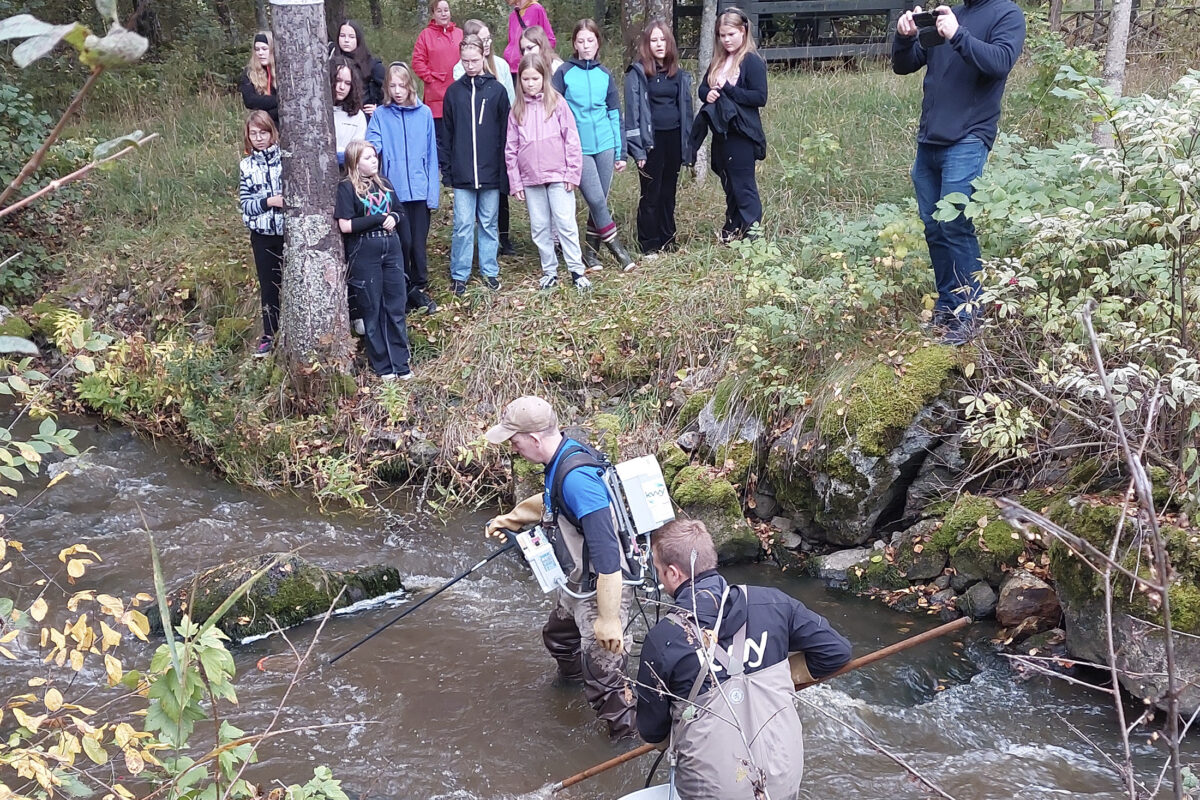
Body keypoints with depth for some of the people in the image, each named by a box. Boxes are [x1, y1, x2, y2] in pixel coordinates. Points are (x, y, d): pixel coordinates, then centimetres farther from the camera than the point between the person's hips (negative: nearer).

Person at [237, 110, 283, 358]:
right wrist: (269, 202, -13)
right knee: (268, 285, 10)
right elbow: (245, 205, 1)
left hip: (290, 231, -2)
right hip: (262, 235, 3)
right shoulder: (246, 165, 5)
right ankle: (269, 335, 20)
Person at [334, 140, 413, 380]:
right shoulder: (347, 188, -6)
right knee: (372, 311, 5)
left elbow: (397, 212, 18)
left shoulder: (384, 184, 10)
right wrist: (379, 219, -15)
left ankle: (400, 363, 14)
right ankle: (382, 365, 15)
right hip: (364, 255, -5)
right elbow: (345, 225, -14)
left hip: (391, 250, 5)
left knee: (396, 308, 5)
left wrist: (394, 218, -6)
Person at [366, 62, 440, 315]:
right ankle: (403, 291, 14)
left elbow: (431, 154, 4)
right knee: (403, 241, -2)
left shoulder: (424, 113, 3)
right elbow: (372, 143, -9)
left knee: (419, 242, 6)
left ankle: (419, 288, 21)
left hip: (420, 190, 1)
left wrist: (433, 190, 1)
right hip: (395, 190, -1)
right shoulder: (381, 115, 1)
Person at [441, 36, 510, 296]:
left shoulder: (496, 90, 1)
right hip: (462, 174, 1)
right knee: (463, 225, 0)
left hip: (490, 172, 0)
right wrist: (447, 169, 3)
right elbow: (447, 133, 8)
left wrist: (504, 169, -2)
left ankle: (490, 270, 20)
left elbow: (505, 131, 2)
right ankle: (460, 275, 10)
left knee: (489, 223, 9)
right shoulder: (454, 91, 6)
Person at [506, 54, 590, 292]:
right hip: (530, 179, 3)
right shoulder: (517, 110, 6)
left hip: (558, 176, -3)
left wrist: (573, 173, -6)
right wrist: (515, 182, 4)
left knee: (566, 224, -5)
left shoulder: (557, 104, -2)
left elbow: (572, 140, -3)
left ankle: (577, 270, 0)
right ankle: (549, 271, 17)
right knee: (540, 228, 8)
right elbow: (511, 149, 8)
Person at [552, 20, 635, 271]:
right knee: (596, 200, -10)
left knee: (600, 201, 5)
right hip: (578, 149, -3)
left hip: (605, 145, 3)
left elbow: (615, 115, 11)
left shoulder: (605, 74, 8)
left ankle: (592, 250, 18)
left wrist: (621, 153, 9)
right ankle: (616, 248, 3)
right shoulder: (564, 73, 0)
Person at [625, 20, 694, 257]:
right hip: (652, 141, -4)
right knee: (651, 195, 1)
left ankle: (668, 242, 20)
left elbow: (686, 110, 14)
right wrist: (638, 149, -13)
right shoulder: (637, 73, -5)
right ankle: (649, 246, 9)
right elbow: (632, 112, -8)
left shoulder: (679, 74, 10)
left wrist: (688, 146, 10)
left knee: (669, 193, 11)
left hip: (673, 140, 4)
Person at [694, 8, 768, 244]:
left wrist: (727, 89, -19)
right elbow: (703, 88, 17)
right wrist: (708, 94, -7)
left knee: (743, 186, -6)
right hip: (720, 132, 8)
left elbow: (760, 97, -16)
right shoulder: (718, 61, 14)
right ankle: (731, 232, 24)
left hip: (741, 134, -8)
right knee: (729, 185, 15)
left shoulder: (752, 61, -9)